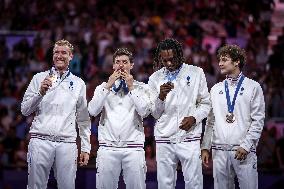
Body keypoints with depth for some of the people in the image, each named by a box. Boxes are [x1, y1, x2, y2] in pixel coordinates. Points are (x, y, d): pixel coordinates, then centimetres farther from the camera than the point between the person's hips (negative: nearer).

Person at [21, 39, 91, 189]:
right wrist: (41, 92, -9)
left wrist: (86, 148, 11)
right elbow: (25, 110, 6)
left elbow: (83, 120, 17)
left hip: (67, 143, 1)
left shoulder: (78, 84, 14)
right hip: (40, 141, -1)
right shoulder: (39, 78, 10)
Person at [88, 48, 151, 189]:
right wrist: (108, 86, -5)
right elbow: (93, 111, -2)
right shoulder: (103, 87, 13)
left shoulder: (140, 88, 11)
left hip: (133, 147, -1)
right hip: (108, 147, 1)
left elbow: (144, 112, -5)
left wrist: (131, 88, -5)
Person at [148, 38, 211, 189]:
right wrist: (161, 96, -14)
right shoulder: (155, 78, 7)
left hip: (189, 138, -1)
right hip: (164, 139, 1)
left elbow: (205, 103, 10)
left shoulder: (196, 73, 5)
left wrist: (194, 118, -9)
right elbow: (155, 114, 6)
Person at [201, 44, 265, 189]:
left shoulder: (253, 87, 3)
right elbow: (211, 121, 16)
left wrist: (246, 145, -11)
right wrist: (205, 147, 7)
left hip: (244, 150, -4)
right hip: (219, 150, 4)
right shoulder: (216, 89, 16)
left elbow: (258, 120, -2)